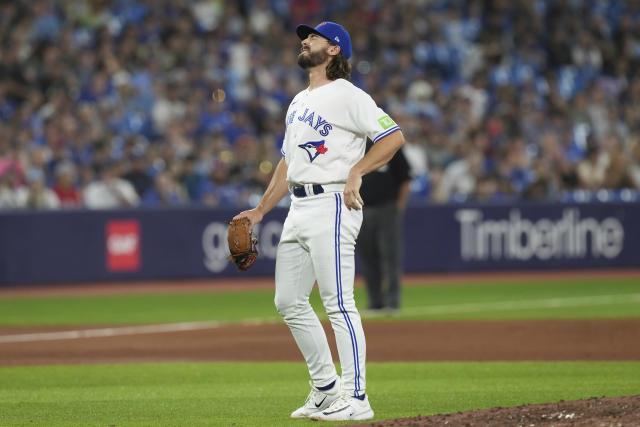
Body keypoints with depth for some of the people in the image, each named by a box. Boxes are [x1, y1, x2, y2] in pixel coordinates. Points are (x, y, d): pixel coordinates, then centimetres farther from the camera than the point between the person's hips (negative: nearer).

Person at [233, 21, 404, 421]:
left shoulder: (347, 95, -6)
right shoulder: (299, 102, 22)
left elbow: (394, 136, -15)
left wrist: (356, 172, -22)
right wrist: (260, 210, 22)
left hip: (332, 205, -9)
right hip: (298, 208, 9)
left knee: (339, 302, -11)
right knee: (289, 302, 9)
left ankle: (356, 397, -10)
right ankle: (326, 388, 18)